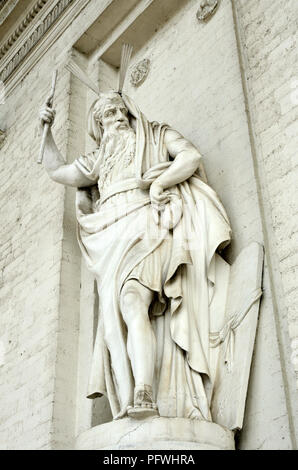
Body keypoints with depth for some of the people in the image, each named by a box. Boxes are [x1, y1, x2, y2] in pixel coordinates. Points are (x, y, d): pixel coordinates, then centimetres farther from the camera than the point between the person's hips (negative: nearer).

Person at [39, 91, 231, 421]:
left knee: (133, 301, -30)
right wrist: (46, 130, 36)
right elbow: (57, 171, 41)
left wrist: (158, 182, -8)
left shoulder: (158, 135, 26)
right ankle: (136, 406, -34)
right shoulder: (100, 159, 36)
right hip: (116, 239, 4)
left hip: (150, 224, -4)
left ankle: (144, 396, -45)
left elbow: (192, 157, 8)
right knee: (122, 309, -21)